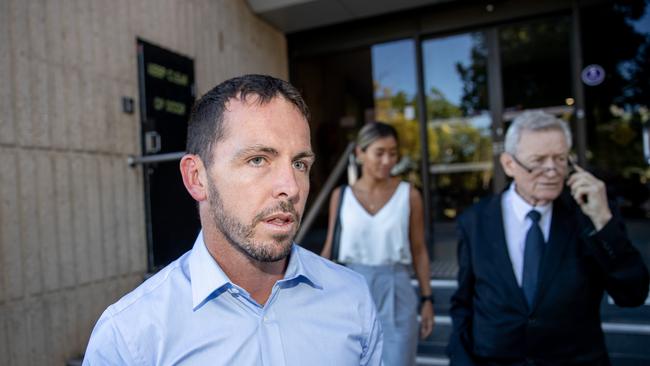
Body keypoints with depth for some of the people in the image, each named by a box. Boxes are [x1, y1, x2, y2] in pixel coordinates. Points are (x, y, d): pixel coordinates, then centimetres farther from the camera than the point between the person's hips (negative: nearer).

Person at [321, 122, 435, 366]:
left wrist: (427, 299, 2)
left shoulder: (409, 195, -1)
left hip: (395, 294, -1)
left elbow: (419, 250, 4)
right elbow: (330, 249, 6)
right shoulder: (341, 195, 1)